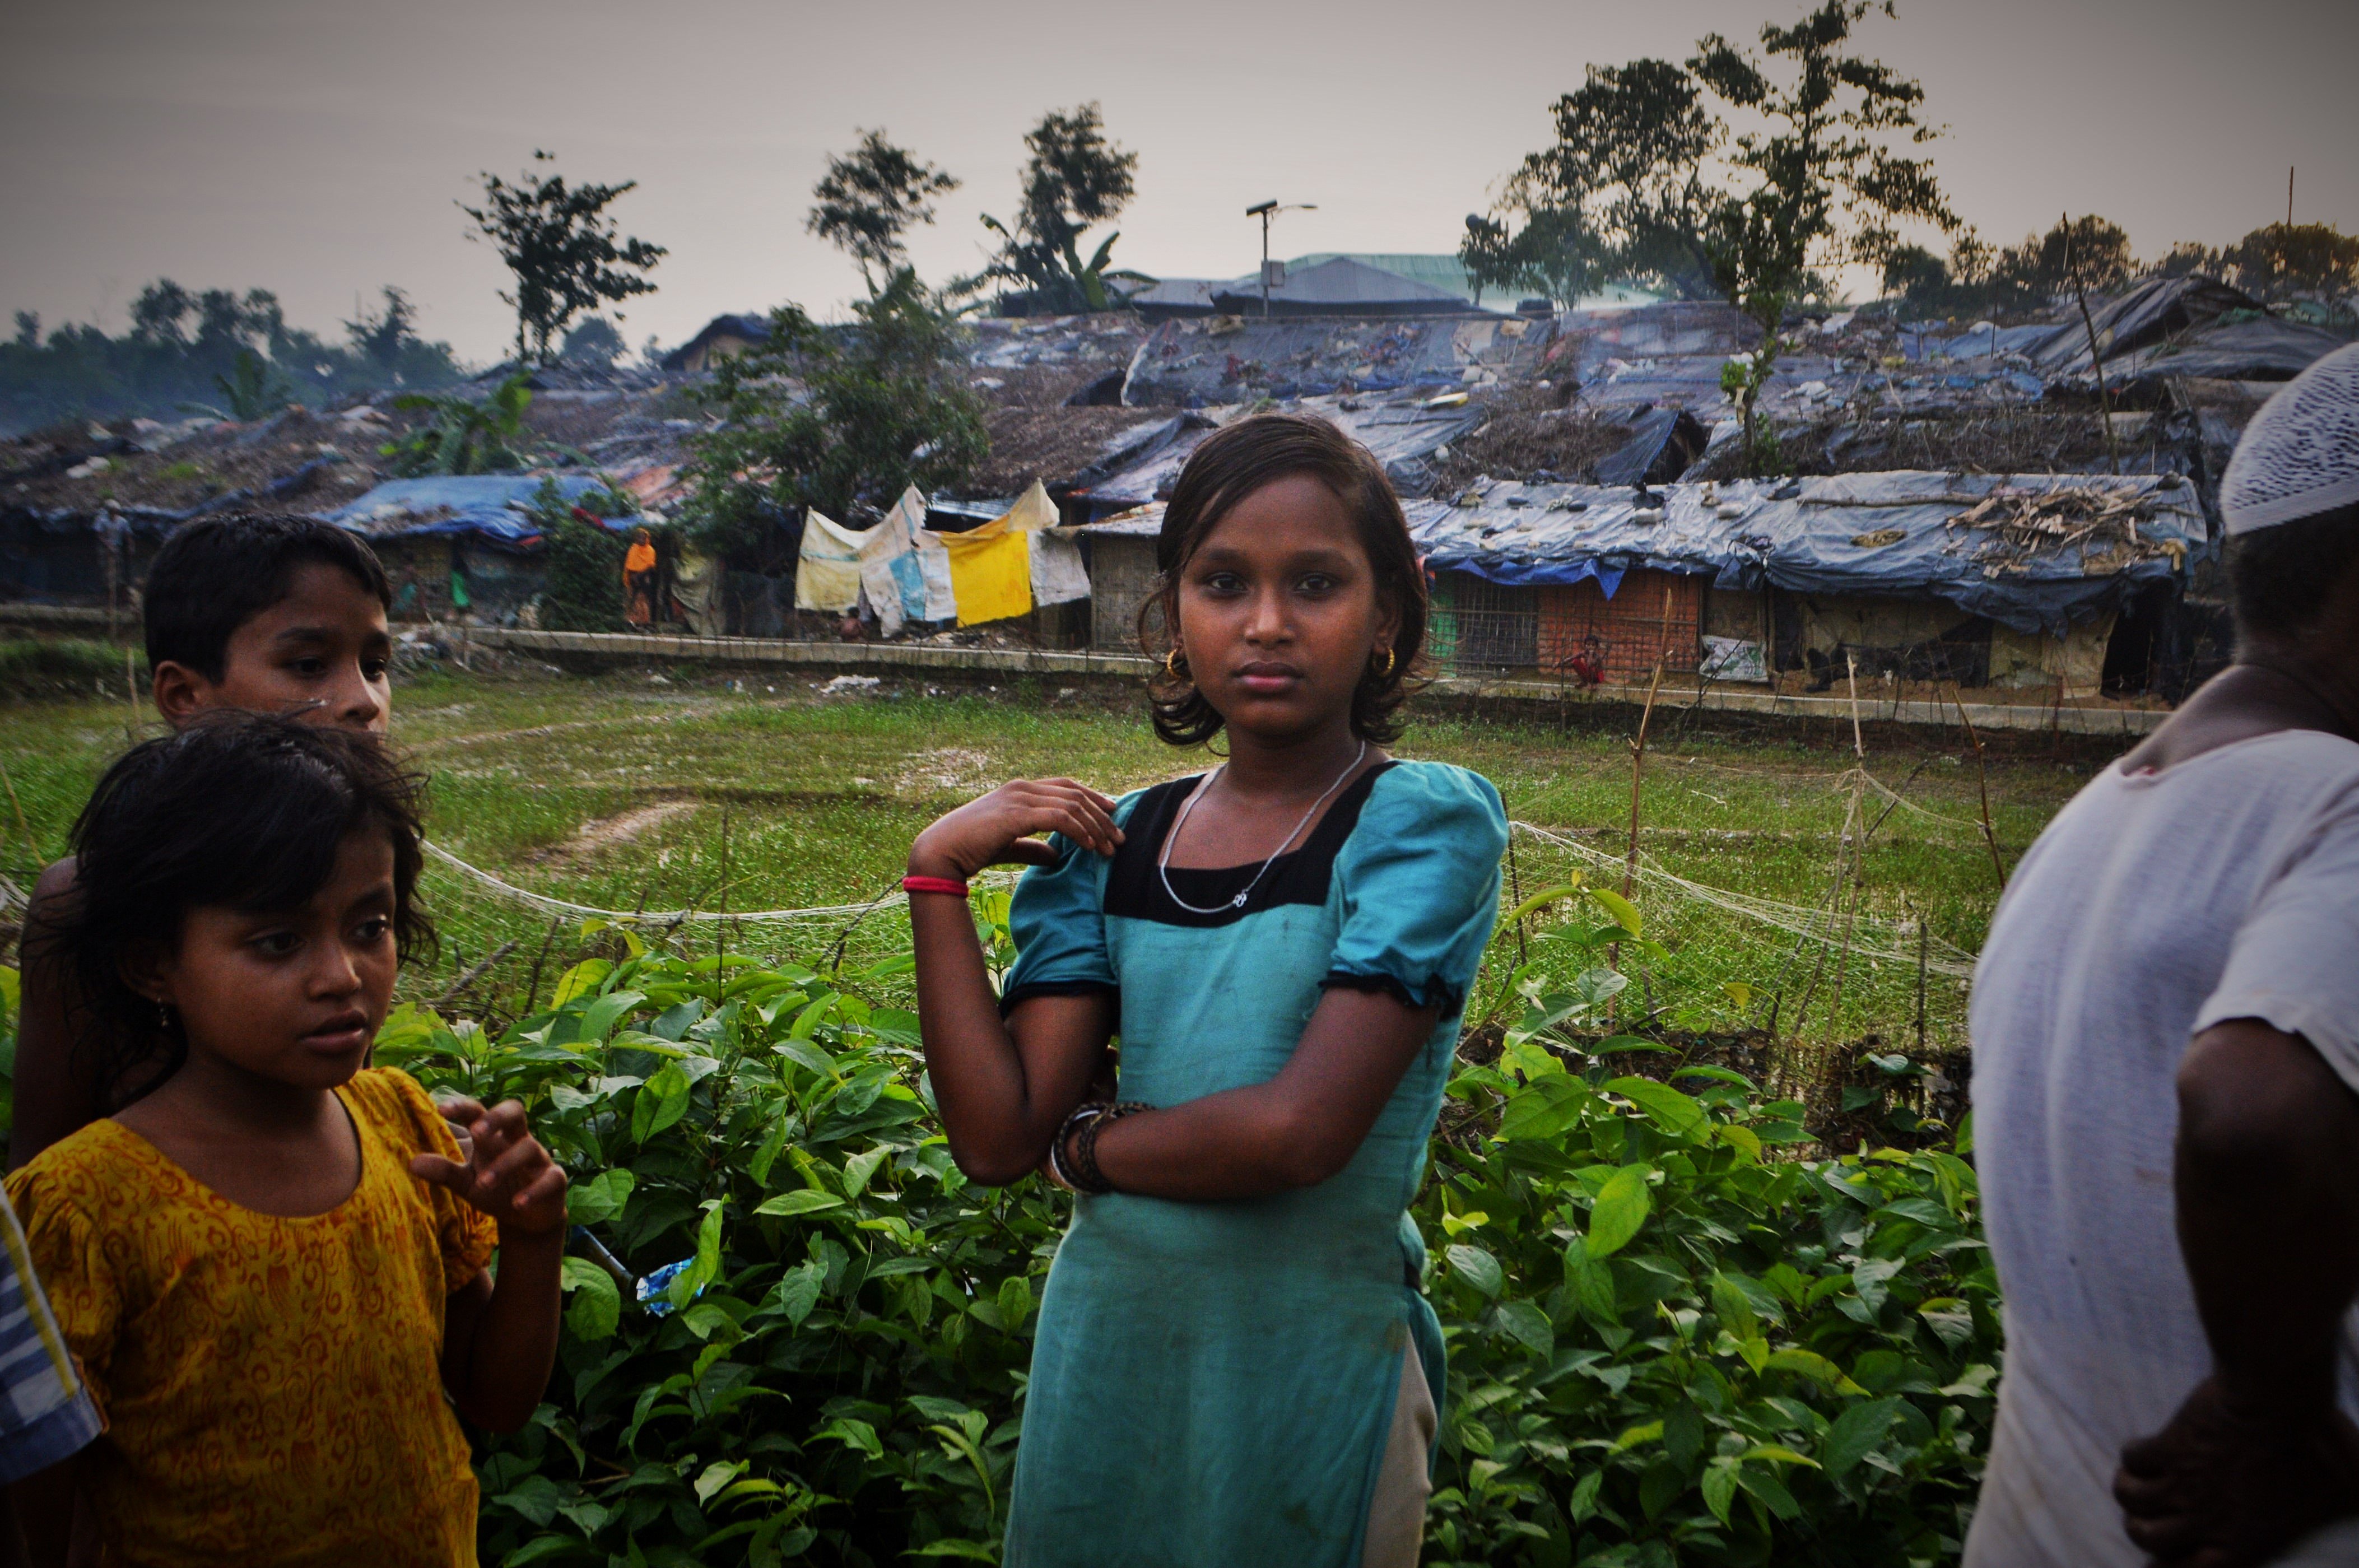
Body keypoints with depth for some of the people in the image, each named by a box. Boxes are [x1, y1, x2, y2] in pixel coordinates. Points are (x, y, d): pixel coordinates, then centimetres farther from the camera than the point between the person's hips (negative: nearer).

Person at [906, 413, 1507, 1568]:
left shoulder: (1423, 820, -13)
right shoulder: (1108, 841, 0)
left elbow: (1300, 1129, -23)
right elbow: (996, 1139, -7)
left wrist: (1087, 1145, -8)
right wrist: (938, 874, -11)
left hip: (1309, 1369, -4)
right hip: (1101, 1344, 4)